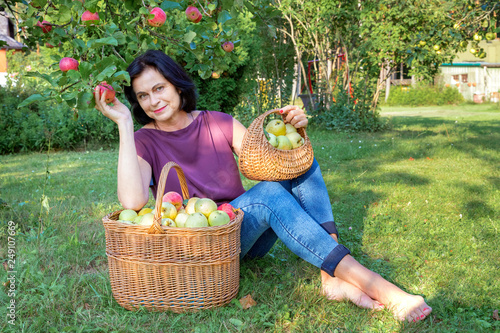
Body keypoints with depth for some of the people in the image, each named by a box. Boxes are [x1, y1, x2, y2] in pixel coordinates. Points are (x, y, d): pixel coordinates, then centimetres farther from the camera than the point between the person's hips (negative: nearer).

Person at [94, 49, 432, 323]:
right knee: (268, 193, -31)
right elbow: (133, 201, -25)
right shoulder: (144, 142, -5)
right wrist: (124, 123, -21)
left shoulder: (220, 123, 3)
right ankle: (374, 284, -31)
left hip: (248, 232, 4)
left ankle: (334, 277, -26)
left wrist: (294, 131, -19)